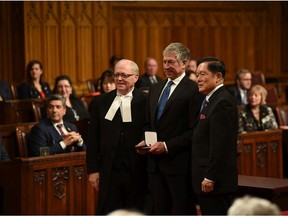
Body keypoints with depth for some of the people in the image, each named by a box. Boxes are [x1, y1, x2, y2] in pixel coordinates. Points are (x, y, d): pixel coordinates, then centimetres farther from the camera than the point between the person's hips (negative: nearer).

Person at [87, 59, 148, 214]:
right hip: (109, 172, 2)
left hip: (137, 173, -2)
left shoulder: (145, 102, -2)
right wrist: (93, 169, 4)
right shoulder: (100, 102, 7)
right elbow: (93, 138, 7)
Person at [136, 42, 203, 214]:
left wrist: (167, 146, -16)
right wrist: (145, 141, 3)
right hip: (155, 163, 7)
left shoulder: (193, 90, -9)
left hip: (179, 163, -7)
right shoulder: (155, 89, 15)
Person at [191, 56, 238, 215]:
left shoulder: (222, 102, -15)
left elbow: (220, 144, -21)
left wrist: (210, 178, -21)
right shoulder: (210, 100, 17)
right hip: (206, 179, 10)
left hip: (216, 181, -10)